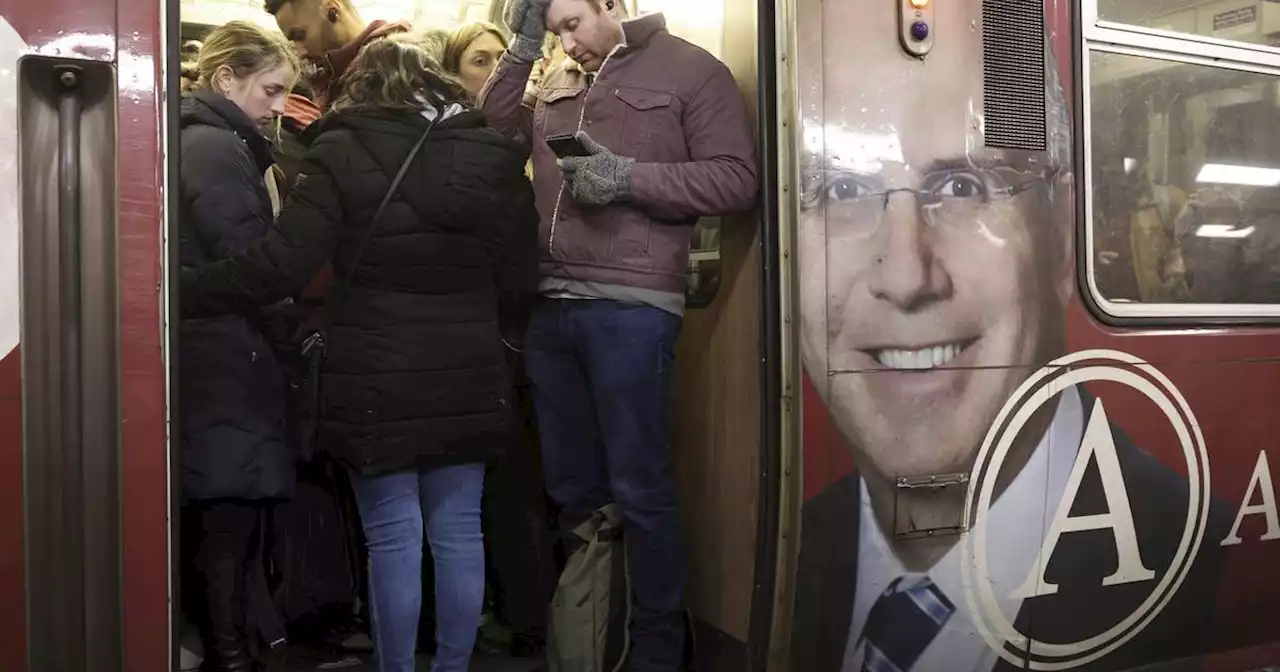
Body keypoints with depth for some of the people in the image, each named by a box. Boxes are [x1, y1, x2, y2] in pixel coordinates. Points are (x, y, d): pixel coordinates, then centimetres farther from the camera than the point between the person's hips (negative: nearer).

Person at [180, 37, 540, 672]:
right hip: (467, 376, 3)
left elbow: (280, 263, -12)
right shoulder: (494, 154, 4)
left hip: (375, 379, -3)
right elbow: (518, 277, 5)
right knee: (458, 533, 13)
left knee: (393, 537, 6)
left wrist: (180, 290, -2)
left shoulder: (342, 153, -5)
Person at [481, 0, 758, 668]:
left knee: (638, 487, 1)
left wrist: (629, 176, -16)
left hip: (629, 307, -6)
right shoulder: (555, 85, 17)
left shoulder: (690, 69, 0)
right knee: (570, 485, 14)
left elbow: (736, 178, -7)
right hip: (550, 306, 6)